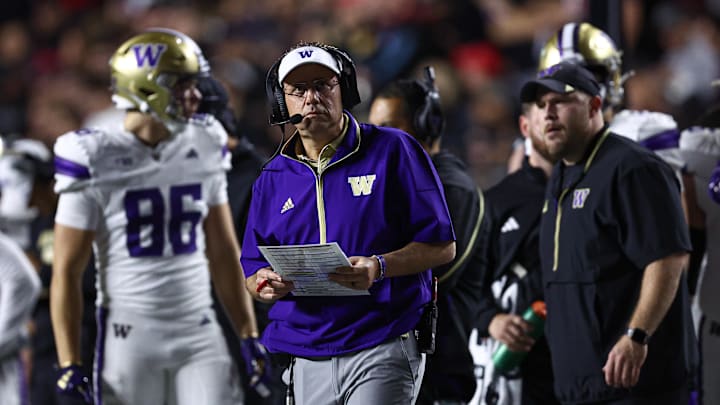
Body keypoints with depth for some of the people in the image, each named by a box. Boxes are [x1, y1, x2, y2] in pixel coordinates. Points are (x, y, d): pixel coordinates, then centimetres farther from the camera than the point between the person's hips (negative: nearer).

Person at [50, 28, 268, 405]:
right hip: (130, 336, -4)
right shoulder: (95, 161, -9)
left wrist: (249, 336, 10)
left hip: (199, 333, 4)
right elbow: (66, 271, -7)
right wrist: (69, 363, -11)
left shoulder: (203, 150, 5)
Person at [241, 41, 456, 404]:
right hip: (305, 357, 5)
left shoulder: (393, 151, 1)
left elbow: (442, 246, -2)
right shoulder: (273, 178, 14)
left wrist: (378, 267, -20)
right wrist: (263, 283, -8)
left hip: (384, 350, -5)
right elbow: (253, 268, 17)